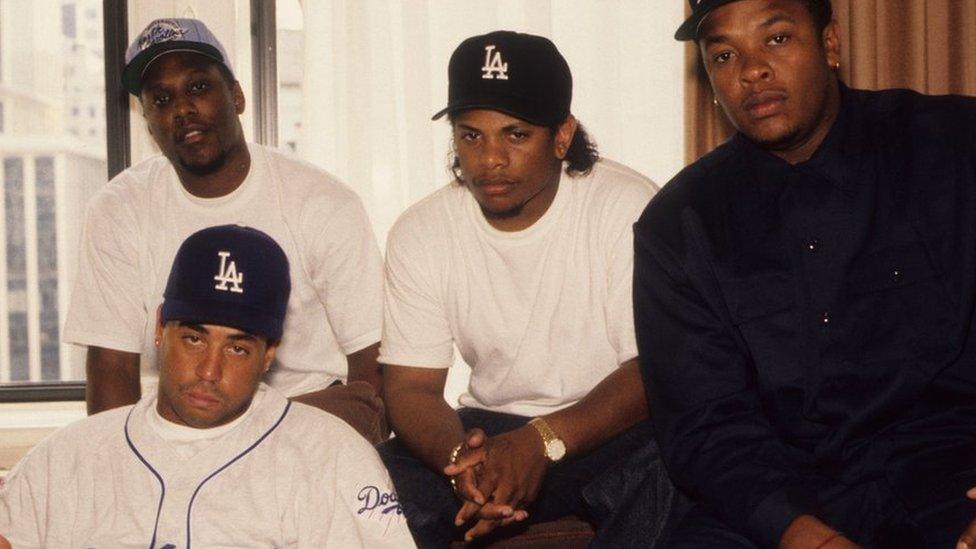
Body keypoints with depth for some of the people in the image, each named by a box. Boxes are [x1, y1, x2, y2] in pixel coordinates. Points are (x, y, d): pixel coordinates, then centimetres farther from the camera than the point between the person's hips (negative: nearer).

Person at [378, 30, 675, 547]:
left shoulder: (628, 207, -13)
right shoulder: (419, 233, -3)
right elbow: (411, 386, -3)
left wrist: (543, 441, -33)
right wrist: (461, 459, -27)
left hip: (613, 428, -2)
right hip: (491, 428, 3)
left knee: (670, 473, -35)